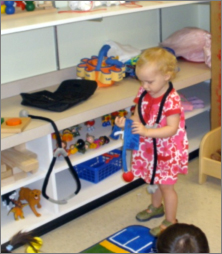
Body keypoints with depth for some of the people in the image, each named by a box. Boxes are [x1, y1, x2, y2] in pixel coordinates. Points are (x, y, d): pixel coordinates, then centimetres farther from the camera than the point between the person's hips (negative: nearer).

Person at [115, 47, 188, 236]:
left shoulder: (171, 100, -27)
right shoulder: (144, 93, -7)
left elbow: (172, 129, -31)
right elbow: (138, 116, 0)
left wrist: (146, 132, -41)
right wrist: (126, 122, -22)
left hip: (167, 150, -6)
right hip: (150, 147, 7)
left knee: (166, 185, 7)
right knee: (154, 180, 25)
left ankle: (170, 221, 25)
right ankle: (156, 207, 50)